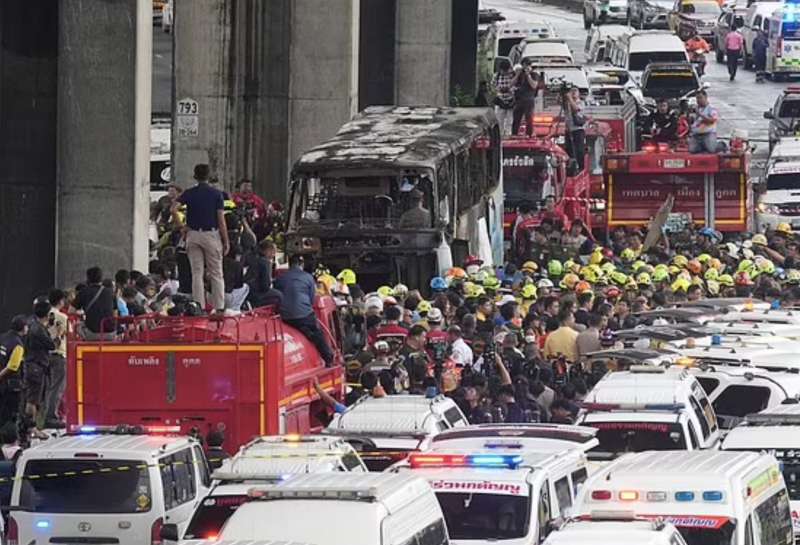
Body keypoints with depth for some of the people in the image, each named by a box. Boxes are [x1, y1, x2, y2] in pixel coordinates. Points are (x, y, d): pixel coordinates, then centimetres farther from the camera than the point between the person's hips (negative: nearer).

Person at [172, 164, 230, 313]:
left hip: (193, 235, 2)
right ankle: (219, 307, 0)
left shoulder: (189, 193, 2)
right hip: (212, 234, -2)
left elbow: (173, 209, -13)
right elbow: (221, 220, -6)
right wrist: (226, 241, 0)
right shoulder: (216, 194, -3)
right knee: (216, 274, 4)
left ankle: (199, 307, 2)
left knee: (197, 273, 5)